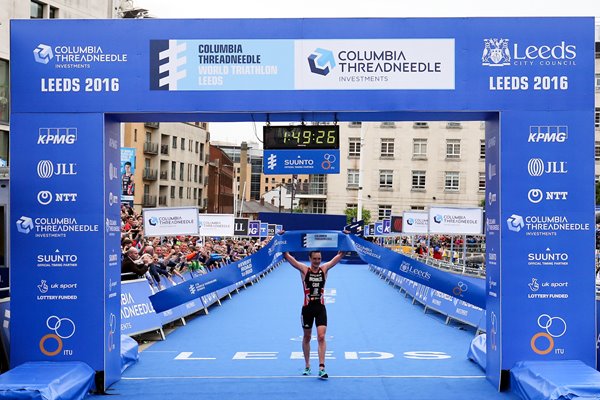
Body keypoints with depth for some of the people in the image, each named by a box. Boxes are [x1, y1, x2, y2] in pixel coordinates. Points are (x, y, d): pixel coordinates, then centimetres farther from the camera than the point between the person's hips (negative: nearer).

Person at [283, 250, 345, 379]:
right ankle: (307, 366, 27)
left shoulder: (324, 269, 0)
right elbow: (287, 256, -10)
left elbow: (339, 255, 0)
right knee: (307, 337, 12)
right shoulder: (304, 270, -5)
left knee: (321, 337, -11)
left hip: (320, 308, 0)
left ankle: (321, 368, -12)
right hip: (307, 308, 0)